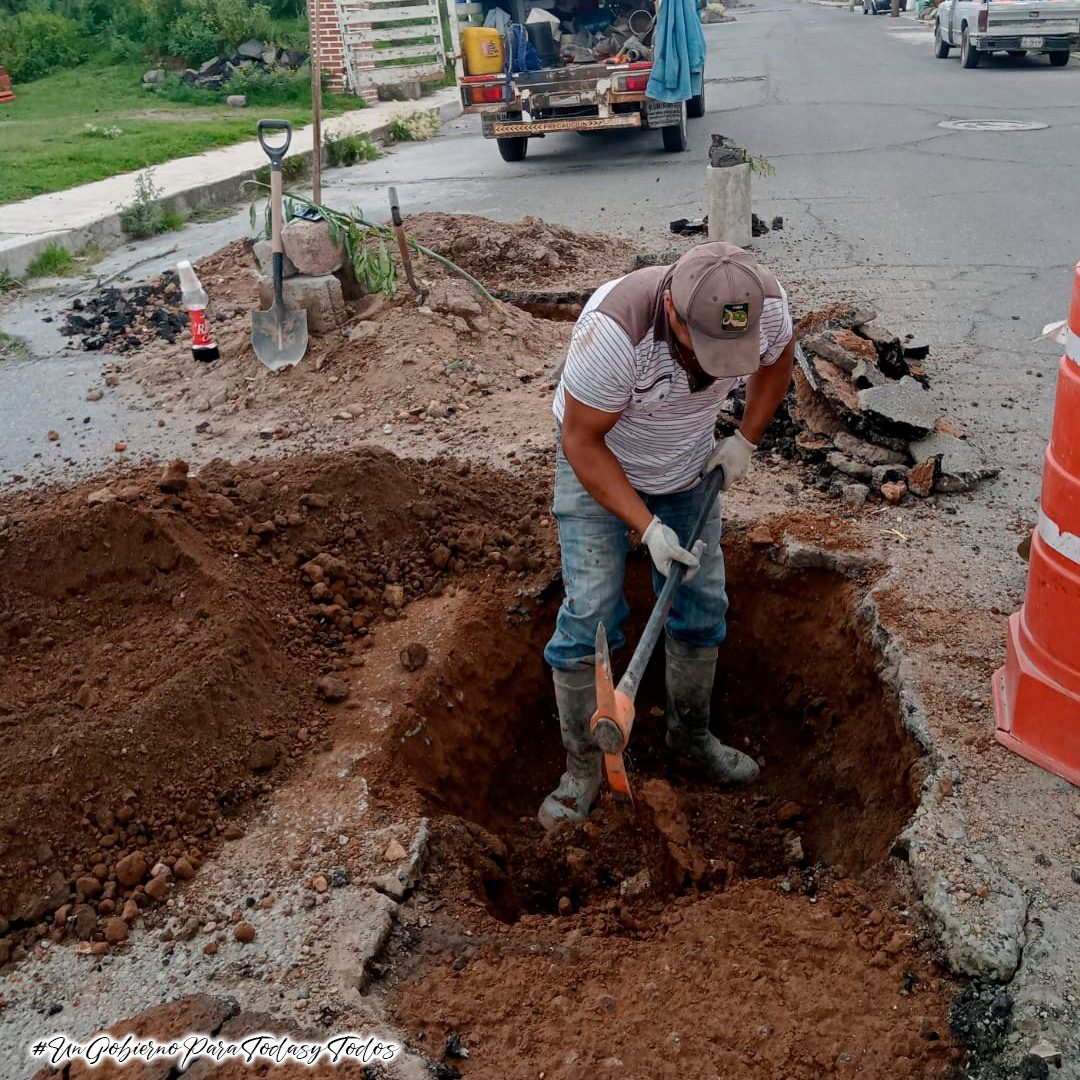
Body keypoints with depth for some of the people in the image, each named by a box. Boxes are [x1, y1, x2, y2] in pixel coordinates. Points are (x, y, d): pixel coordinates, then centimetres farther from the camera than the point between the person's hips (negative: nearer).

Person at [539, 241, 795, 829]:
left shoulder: (766, 303, -25)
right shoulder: (614, 329, -40)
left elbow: (775, 360, 2)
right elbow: (581, 440, -28)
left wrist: (745, 440, -7)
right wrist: (647, 527, -31)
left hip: (689, 465, 5)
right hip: (599, 462, -4)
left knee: (702, 604, 8)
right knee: (588, 615, -10)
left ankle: (691, 733, 31)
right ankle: (583, 767, 6)